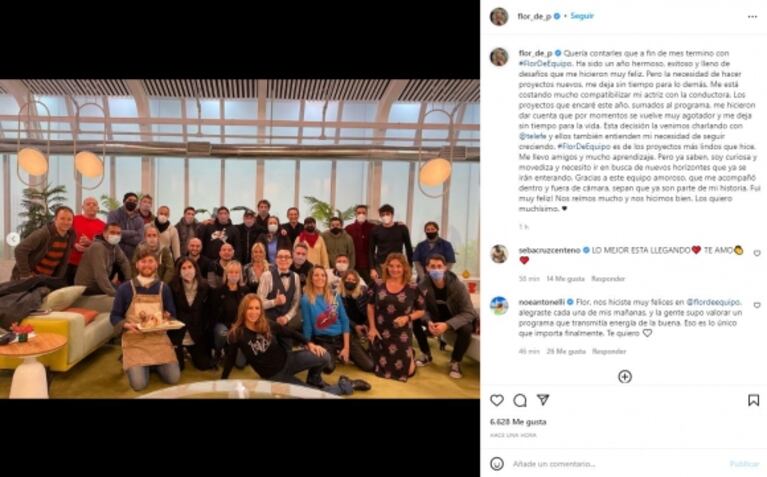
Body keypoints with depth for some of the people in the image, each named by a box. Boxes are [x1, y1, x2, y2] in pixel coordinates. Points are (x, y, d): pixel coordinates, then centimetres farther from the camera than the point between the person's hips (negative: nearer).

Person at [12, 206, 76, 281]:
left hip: (47, 279, 6)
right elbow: (20, 250, -24)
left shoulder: (71, 236, -2)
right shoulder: (43, 233, -22)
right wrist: (26, 275, -21)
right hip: (31, 278, -6)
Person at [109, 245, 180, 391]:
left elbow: (172, 314, 11)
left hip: (159, 338, 2)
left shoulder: (163, 288, 5)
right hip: (134, 340, -2)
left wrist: (167, 317, -13)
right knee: (139, 384, -18)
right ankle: (131, 363, 17)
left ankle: (155, 364, 20)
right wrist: (126, 325, -18)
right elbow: (114, 316, 2)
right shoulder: (125, 288, -3)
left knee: (173, 378, -13)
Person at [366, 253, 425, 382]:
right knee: (382, 369, 13)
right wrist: (372, 328, -2)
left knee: (404, 371, 4)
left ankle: (409, 355, 38)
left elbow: (421, 311, 0)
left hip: (401, 335, -2)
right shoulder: (377, 284, -4)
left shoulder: (413, 288, -8)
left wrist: (407, 318, -18)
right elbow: (370, 306, 5)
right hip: (380, 332, 2)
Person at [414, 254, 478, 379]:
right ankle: (426, 355, 2)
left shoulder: (458, 286, -26)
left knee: (466, 329, -35)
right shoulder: (423, 285, -18)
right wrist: (428, 321, -32)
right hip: (435, 318, 3)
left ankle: (455, 362, -8)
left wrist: (447, 325, -40)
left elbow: (469, 313, -26)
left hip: (455, 319, -3)